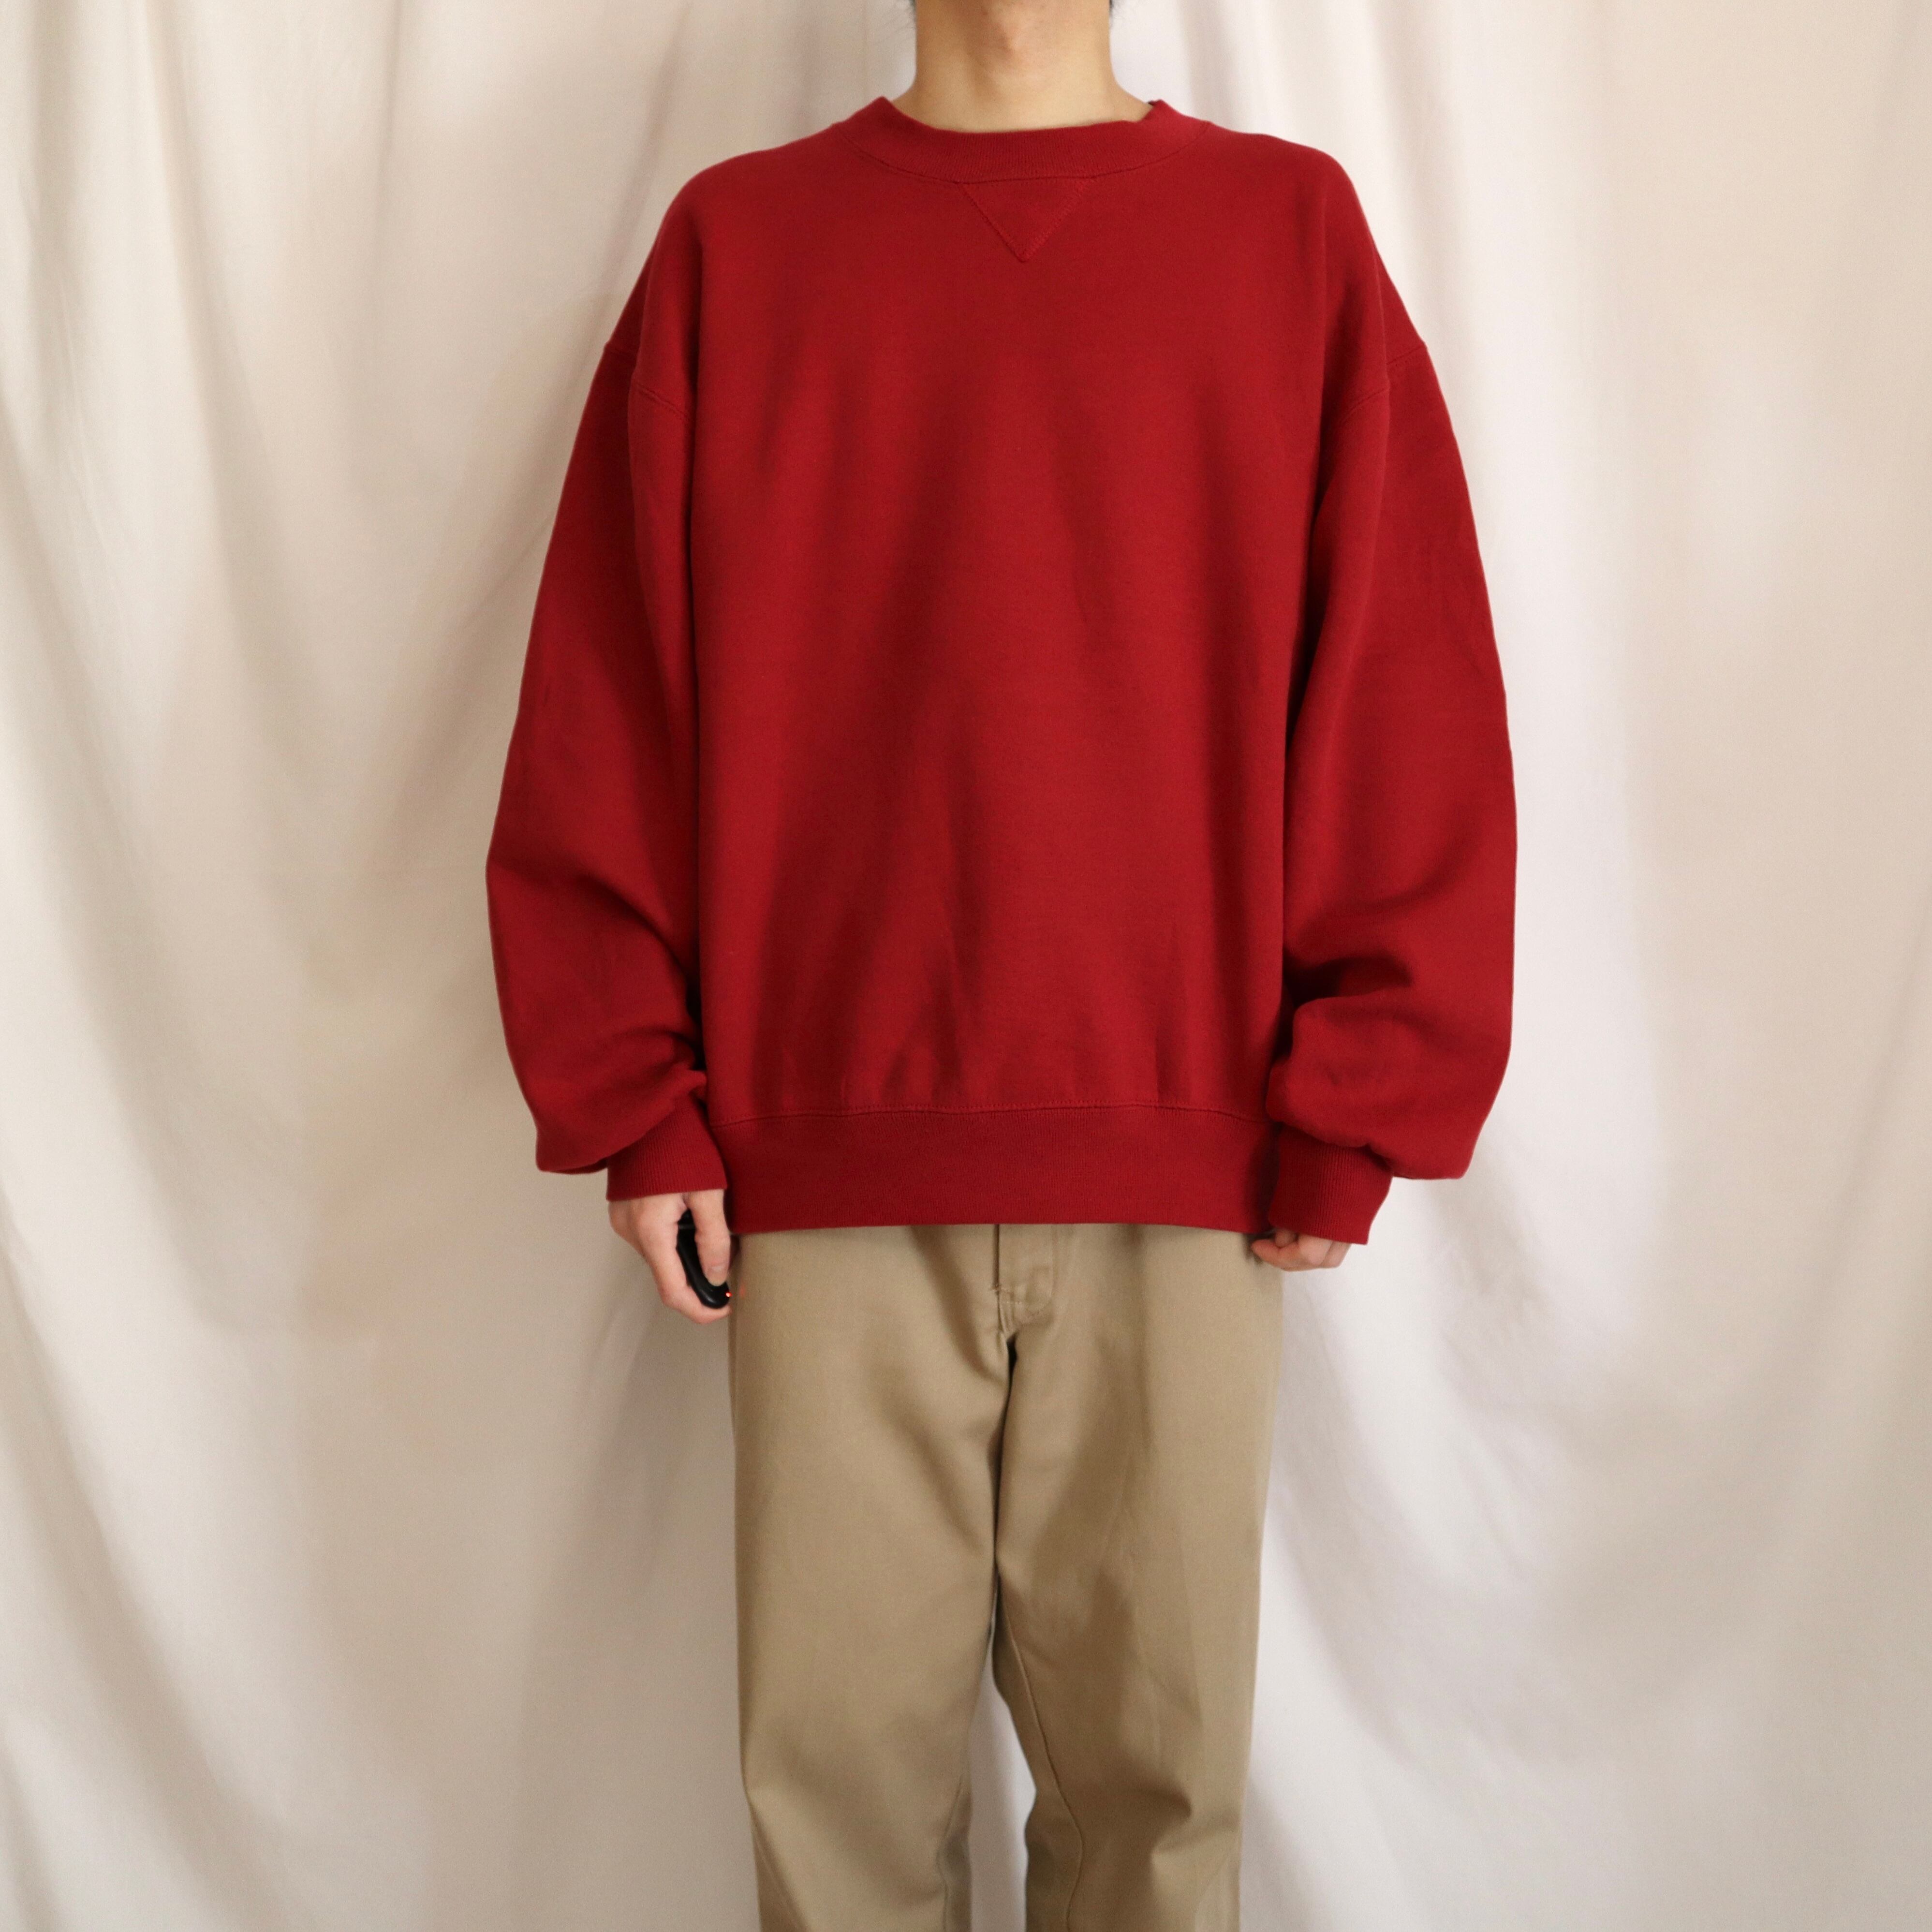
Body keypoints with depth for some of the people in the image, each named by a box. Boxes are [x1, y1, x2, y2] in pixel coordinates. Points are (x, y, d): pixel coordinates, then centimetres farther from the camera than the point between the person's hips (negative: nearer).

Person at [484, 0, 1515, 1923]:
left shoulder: (1291, 231, 8)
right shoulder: (736, 243, 9)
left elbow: (1411, 689, 4)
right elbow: (603, 696, 6)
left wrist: (1349, 1116, -1)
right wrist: (634, 1104, 1)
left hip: (1188, 1176, 0)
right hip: (825, 1168, 1)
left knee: (1152, 1750, 9)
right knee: (838, 1751, 8)